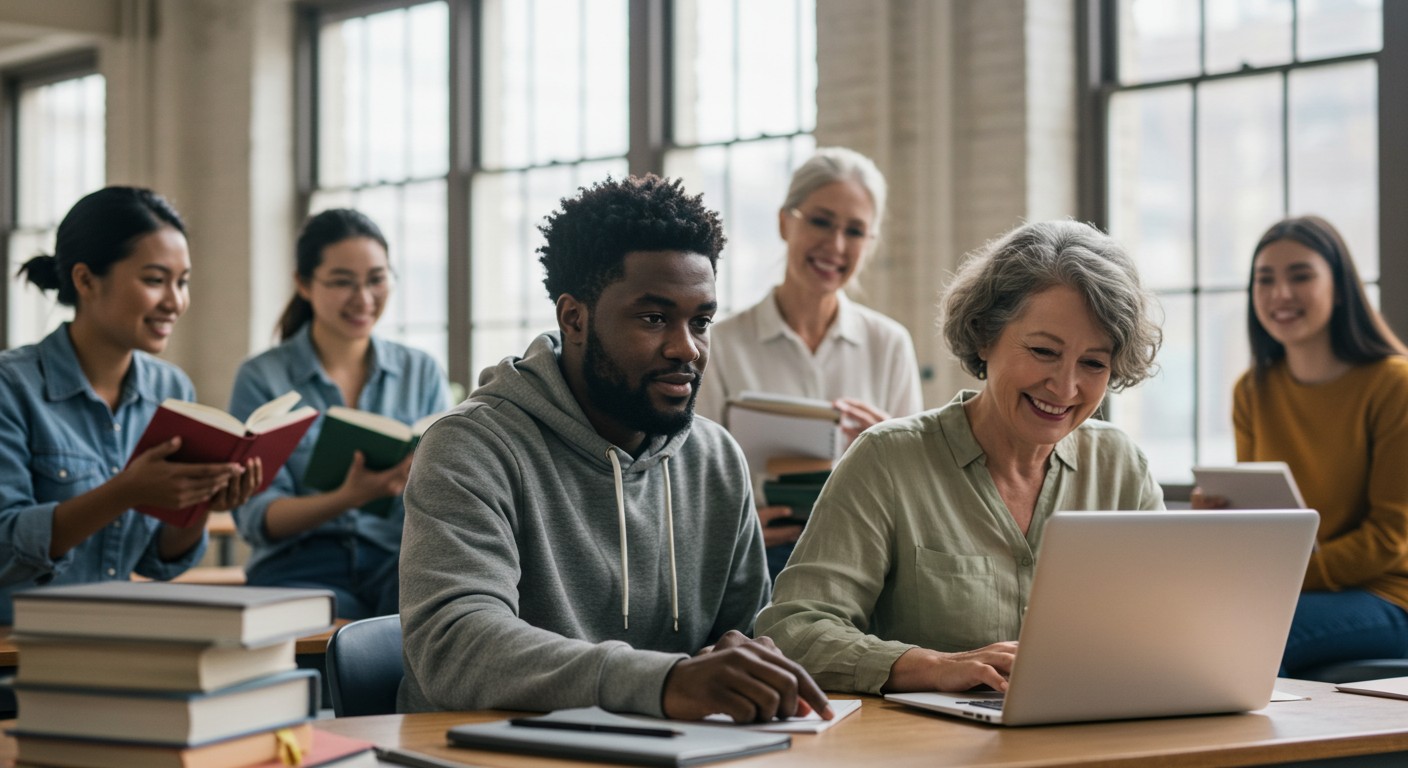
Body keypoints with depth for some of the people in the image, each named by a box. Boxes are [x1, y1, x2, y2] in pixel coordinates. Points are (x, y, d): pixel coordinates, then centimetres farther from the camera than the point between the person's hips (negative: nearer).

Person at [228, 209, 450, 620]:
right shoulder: (262, 378, 6)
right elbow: (255, 517, -2)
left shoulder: (422, 372, 13)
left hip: (399, 559, 1)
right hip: (300, 567, -1)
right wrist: (346, 500, -21)